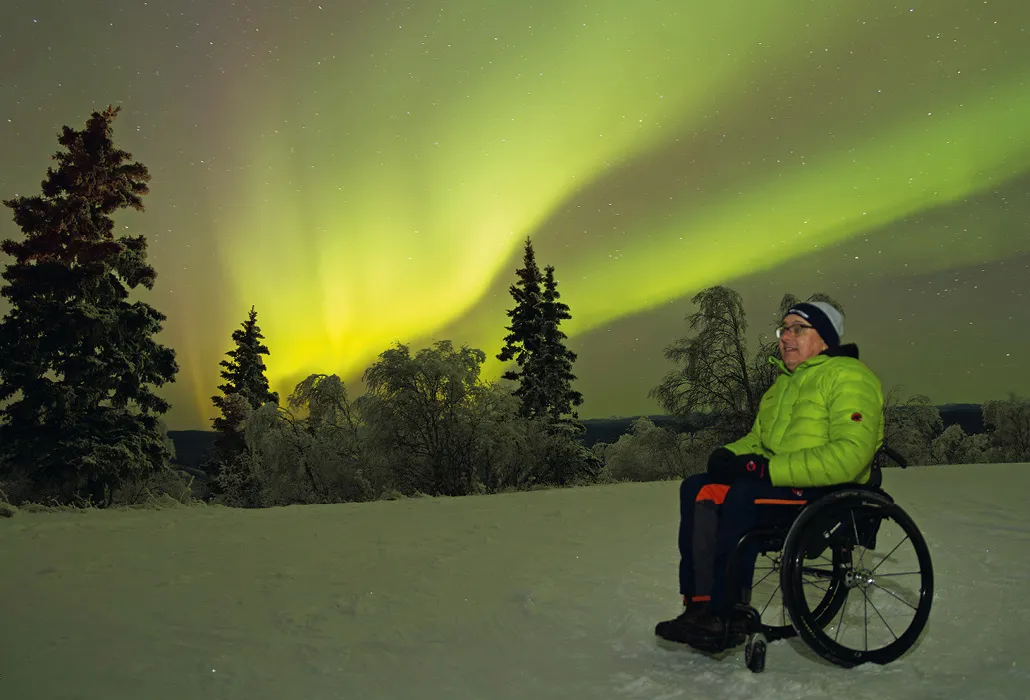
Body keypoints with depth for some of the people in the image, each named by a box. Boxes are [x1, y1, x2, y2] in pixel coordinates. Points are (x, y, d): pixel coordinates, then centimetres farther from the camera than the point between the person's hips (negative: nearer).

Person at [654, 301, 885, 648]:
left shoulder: (849, 377, -9)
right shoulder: (786, 382, 21)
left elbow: (849, 455, -23)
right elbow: (759, 438, 25)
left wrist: (766, 468, -25)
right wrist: (730, 454, -1)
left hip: (831, 493, -9)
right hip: (779, 485, 9)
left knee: (742, 494, -33)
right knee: (697, 489, -10)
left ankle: (725, 616, -25)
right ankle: (699, 604, -17)